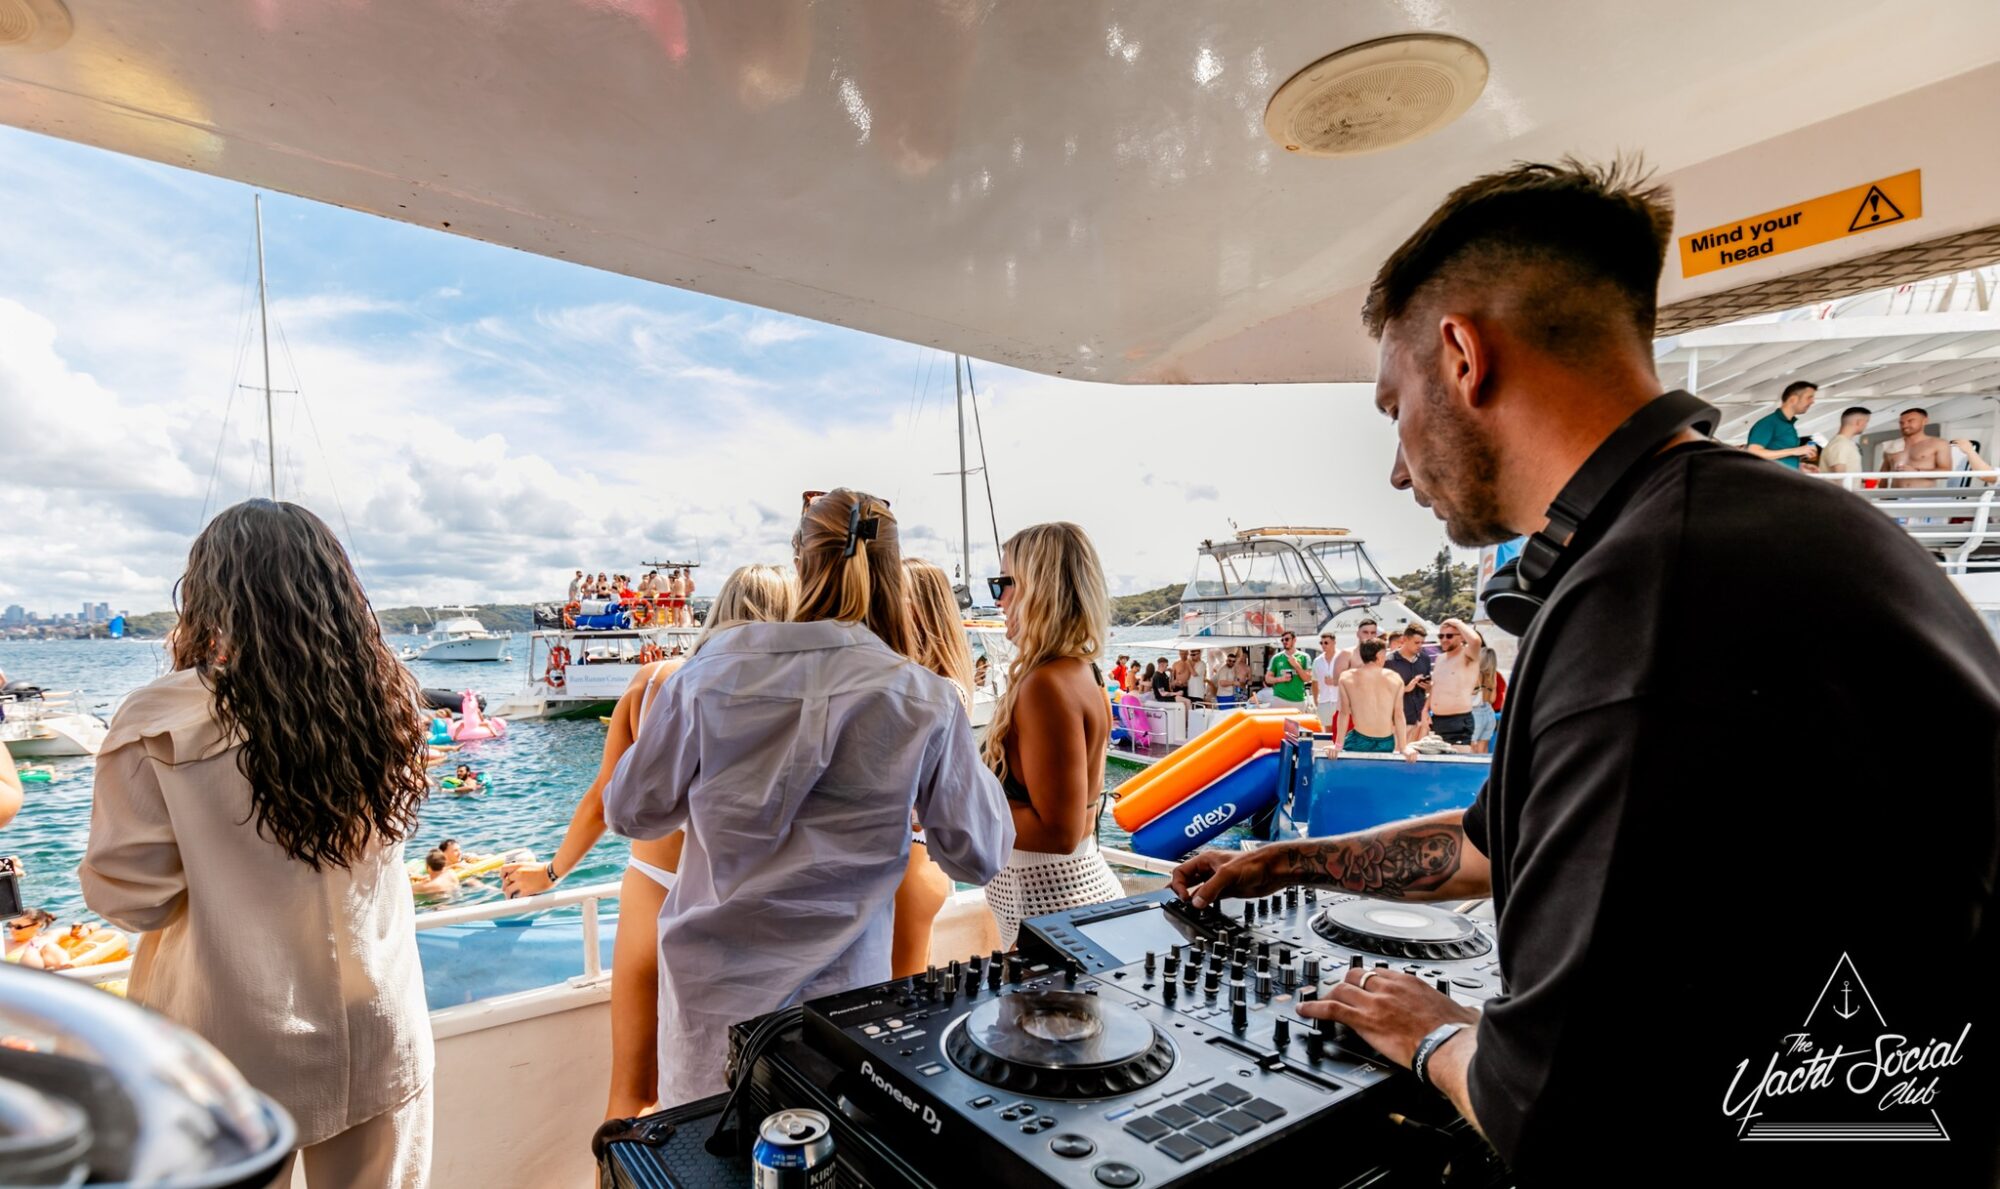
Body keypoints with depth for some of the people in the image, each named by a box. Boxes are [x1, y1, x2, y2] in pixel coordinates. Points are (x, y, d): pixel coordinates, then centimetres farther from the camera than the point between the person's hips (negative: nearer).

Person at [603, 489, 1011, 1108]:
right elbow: (979, 858, -3)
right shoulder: (926, 702, -15)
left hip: (708, 984, 1)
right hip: (836, 989, -1)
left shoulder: (715, 668, -11)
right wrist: (977, 772, 13)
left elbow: (631, 811, 1)